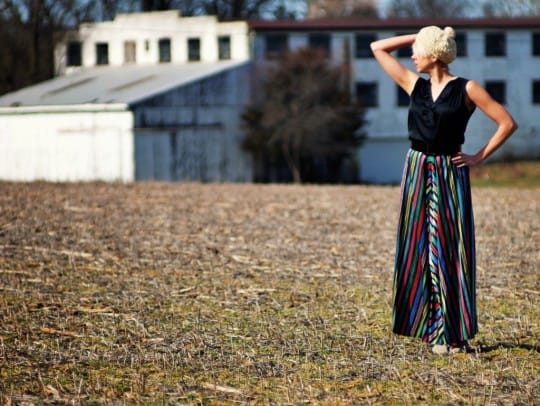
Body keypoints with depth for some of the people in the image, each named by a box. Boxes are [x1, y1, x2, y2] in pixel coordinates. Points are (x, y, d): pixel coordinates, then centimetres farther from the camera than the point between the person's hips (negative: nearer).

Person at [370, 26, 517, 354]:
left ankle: (453, 332, 3)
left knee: (449, 251, -2)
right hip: (417, 171, 5)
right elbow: (378, 48, 13)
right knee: (417, 249, 4)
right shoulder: (415, 85, 8)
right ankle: (428, 323, 12)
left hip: (450, 174, -5)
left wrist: (480, 157, -5)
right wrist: (420, 35, 9)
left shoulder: (467, 90, -4)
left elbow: (508, 123, -4)